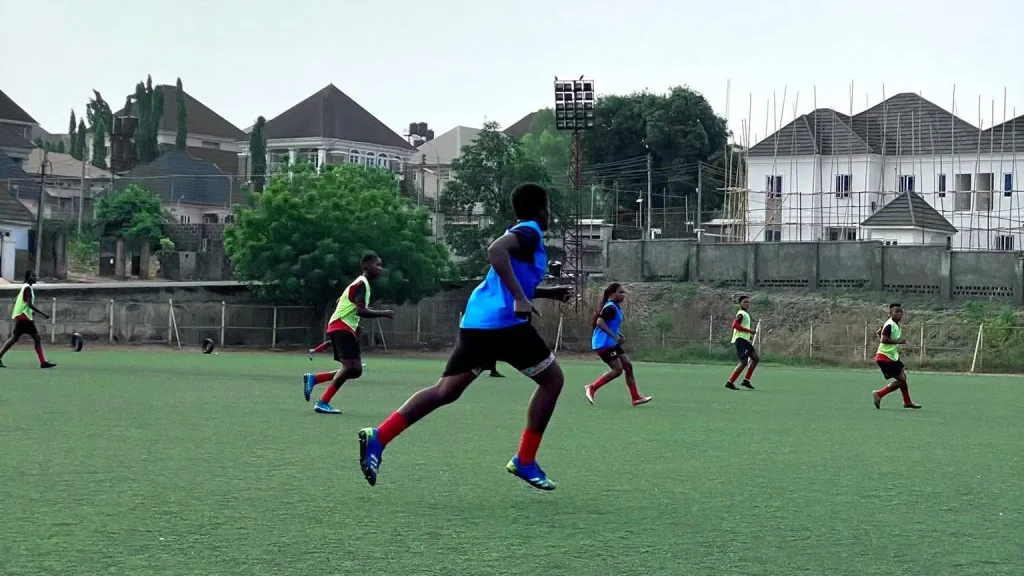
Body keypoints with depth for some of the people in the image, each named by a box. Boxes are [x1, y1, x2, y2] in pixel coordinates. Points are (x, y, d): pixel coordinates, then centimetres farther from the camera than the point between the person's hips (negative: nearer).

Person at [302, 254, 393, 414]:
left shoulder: (360, 283, 18)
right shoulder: (362, 284, -13)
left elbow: (340, 301, 29)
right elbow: (360, 311, -24)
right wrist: (383, 314, -19)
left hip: (345, 328, 10)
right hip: (341, 327, -10)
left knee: (355, 370, 6)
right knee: (351, 367, -20)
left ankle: (313, 379, 7)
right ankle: (323, 403, -20)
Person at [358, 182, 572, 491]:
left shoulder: (520, 233, 26)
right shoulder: (530, 233, -4)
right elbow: (495, 250, -25)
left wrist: (548, 292, 36)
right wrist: (520, 298, -29)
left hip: (477, 322, 9)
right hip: (504, 322, -9)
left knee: (446, 391, 5)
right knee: (552, 379, 6)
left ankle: (378, 437, -8)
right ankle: (524, 461, 5)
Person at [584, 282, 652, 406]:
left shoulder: (616, 308, 15)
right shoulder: (610, 308, -16)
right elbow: (600, 322, -27)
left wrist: (619, 335, 11)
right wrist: (614, 336, -28)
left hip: (612, 344, 10)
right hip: (604, 344, -10)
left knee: (628, 366, 6)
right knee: (617, 369, -11)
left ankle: (635, 398, 7)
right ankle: (591, 388, -1)